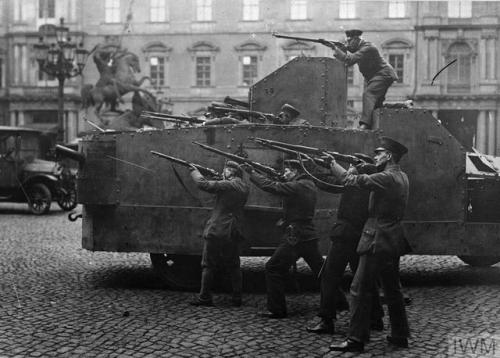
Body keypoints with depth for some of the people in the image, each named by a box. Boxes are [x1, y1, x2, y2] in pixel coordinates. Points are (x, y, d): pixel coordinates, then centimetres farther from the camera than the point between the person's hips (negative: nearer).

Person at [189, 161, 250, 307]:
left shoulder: (227, 185, -13)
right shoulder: (244, 188, 8)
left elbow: (203, 184, -15)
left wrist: (194, 171, -1)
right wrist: (219, 178, 12)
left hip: (216, 231, -6)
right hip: (233, 234, 6)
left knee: (208, 266, 3)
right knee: (233, 266, 13)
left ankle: (205, 298, 5)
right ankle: (237, 298, 12)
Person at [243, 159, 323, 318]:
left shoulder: (296, 187, -15)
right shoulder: (310, 186, 12)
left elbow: (270, 186, -19)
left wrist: (252, 172, -11)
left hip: (295, 238, -8)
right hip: (310, 236, 9)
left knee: (273, 269, -1)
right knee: (320, 270, 18)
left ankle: (277, 310, -1)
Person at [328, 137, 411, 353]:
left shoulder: (387, 178, -17)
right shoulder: (401, 177, 12)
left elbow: (354, 181, -20)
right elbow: (370, 179, 17)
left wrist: (333, 165, -9)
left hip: (377, 241, -10)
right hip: (393, 242, 10)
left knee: (361, 289, -6)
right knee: (392, 289, 17)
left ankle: (356, 339, -4)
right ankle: (400, 335, 24)